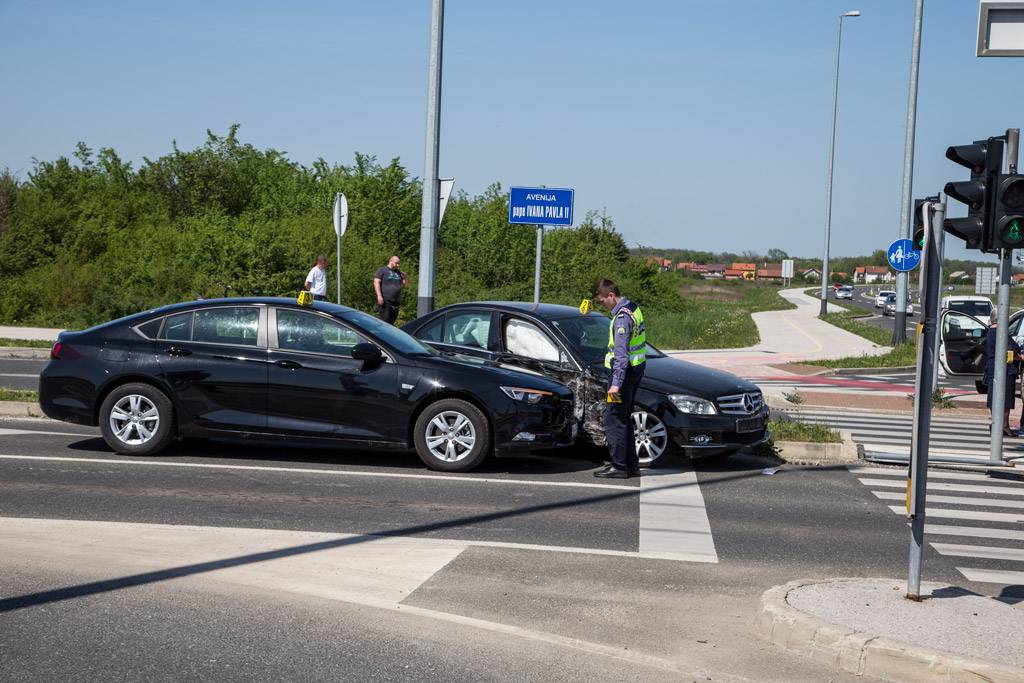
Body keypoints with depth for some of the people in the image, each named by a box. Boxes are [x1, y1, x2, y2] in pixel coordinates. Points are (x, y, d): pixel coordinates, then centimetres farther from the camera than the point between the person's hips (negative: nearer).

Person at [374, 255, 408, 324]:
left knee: (391, 322, 7)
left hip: (396, 301, 6)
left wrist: (406, 277, 1)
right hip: (385, 301, -6)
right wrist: (379, 296, -17)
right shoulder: (382, 270, 2)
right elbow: (376, 282, -7)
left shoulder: (398, 272, 20)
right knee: (384, 321, -12)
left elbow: (405, 284, 24)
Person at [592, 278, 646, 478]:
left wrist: (616, 383, -26)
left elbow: (621, 354, -24)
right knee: (624, 419, 15)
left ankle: (619, 467, -4)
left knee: (614, 420, -6)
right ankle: (631, 465, 19)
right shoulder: (633, 308, 12)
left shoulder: (622, 317, -20)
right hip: (637, 367, 10)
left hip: (626, 370, -10)